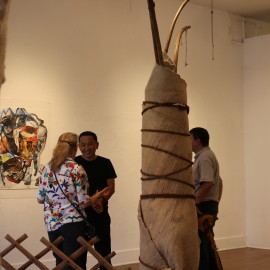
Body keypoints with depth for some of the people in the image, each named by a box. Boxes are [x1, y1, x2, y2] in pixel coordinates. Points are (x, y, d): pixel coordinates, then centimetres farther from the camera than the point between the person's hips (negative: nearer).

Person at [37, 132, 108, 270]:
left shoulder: (46, 169, 4)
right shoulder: (77, 169, -11)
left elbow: (40, 199, 11)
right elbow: (83, 203, -11)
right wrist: (97, 196, 8)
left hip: (51, 224, 5)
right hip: (72, 223, -5)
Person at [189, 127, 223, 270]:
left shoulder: (204, 157, -13)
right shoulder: (208, 155, 20)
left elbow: (207, 183, -26)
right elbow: (219, 183, 25)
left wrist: (195, 202, -21)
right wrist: (216, 202, 23)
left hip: (203, 206, -11)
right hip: (211, 205, 11)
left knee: (199, 243, -8)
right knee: (207, 243, 14)